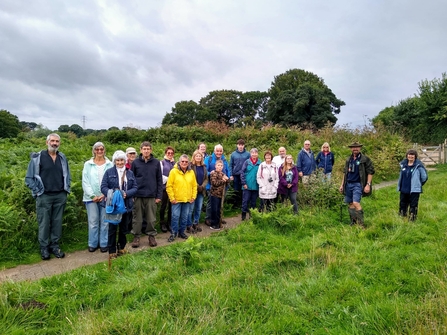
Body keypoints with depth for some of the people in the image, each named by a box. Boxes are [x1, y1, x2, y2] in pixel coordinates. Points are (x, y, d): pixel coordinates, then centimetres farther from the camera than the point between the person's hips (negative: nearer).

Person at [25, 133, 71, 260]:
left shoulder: (63, 158, 8)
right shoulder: (37, 158, -4)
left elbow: (67, 176, 17)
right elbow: (29, 178, -2)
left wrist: (66, 190, 7)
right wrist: (37, 192, -7)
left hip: (60, 196, 3)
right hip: (44, 196, -3)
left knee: (57, 222, 9)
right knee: (44, 223, 3)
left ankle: (54, 245, 21)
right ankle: (44, 247, 17)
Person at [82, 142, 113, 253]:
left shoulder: (110, 164, 2)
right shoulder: (88, 164, 4)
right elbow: (85, 181, 0)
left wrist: (105, 194, -10)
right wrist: (92, 196, -8)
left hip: (106, 197, 0)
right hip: (91, 197, 0)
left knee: (104, 221, 5)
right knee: (93, 221, 4)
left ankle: (104, 244, 16)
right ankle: (93, 244, 17)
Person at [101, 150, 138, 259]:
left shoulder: (130, 173, 7)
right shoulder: (109, 172, -1)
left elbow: (135, 187, 3)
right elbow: (103, 187, -6)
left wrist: (126, 193, -15)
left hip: (126, 205, 3)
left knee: (123, 228, 14)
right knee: (112, 228, 3)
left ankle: (121, 247, 30)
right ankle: (112, 251, 15)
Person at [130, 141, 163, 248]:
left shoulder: (156, 162, 2)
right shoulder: (135, 162, 2)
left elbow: (159, 180, 3)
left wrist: (159, 195, 0)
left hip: (151, 196, 0)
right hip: (138, 195, 0)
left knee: (151, 218, 8)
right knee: (137, 218, 9)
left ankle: (152, 236, 23)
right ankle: (136, 236, 23)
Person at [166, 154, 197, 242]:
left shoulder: (191, 172, 6)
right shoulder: (174, 171, -6)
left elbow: (194, 186, 10)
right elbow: (169, 186, -8)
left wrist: (193, 197, 4)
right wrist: (172, 198, -10)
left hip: (188, 200, 4)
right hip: (176, 200, -4)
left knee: (185, 217, 11)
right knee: (175, 216, -1)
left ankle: (182, 232, 26)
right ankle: (173, 233, 13)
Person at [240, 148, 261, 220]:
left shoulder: (259, 163, 0)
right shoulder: (247, 162, -3)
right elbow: (242, 173, -3)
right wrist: (244, 183, -8)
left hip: (256, 186, 2)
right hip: (247, 186, -1)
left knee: (253, 201, 12)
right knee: (245, 200, 3)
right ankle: (244, 214, 15)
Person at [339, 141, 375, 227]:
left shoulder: (365, 159, -4)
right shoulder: (348, 159, 13)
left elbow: (370, 172, -6)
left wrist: (368, 184, -13)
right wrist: (342, 184, 17)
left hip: (358, 184, -6)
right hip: (348, 184, 6)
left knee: (356, 203, -18)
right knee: (350, 204, 9)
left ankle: (361, 224, -6)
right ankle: (353, 222, 23)